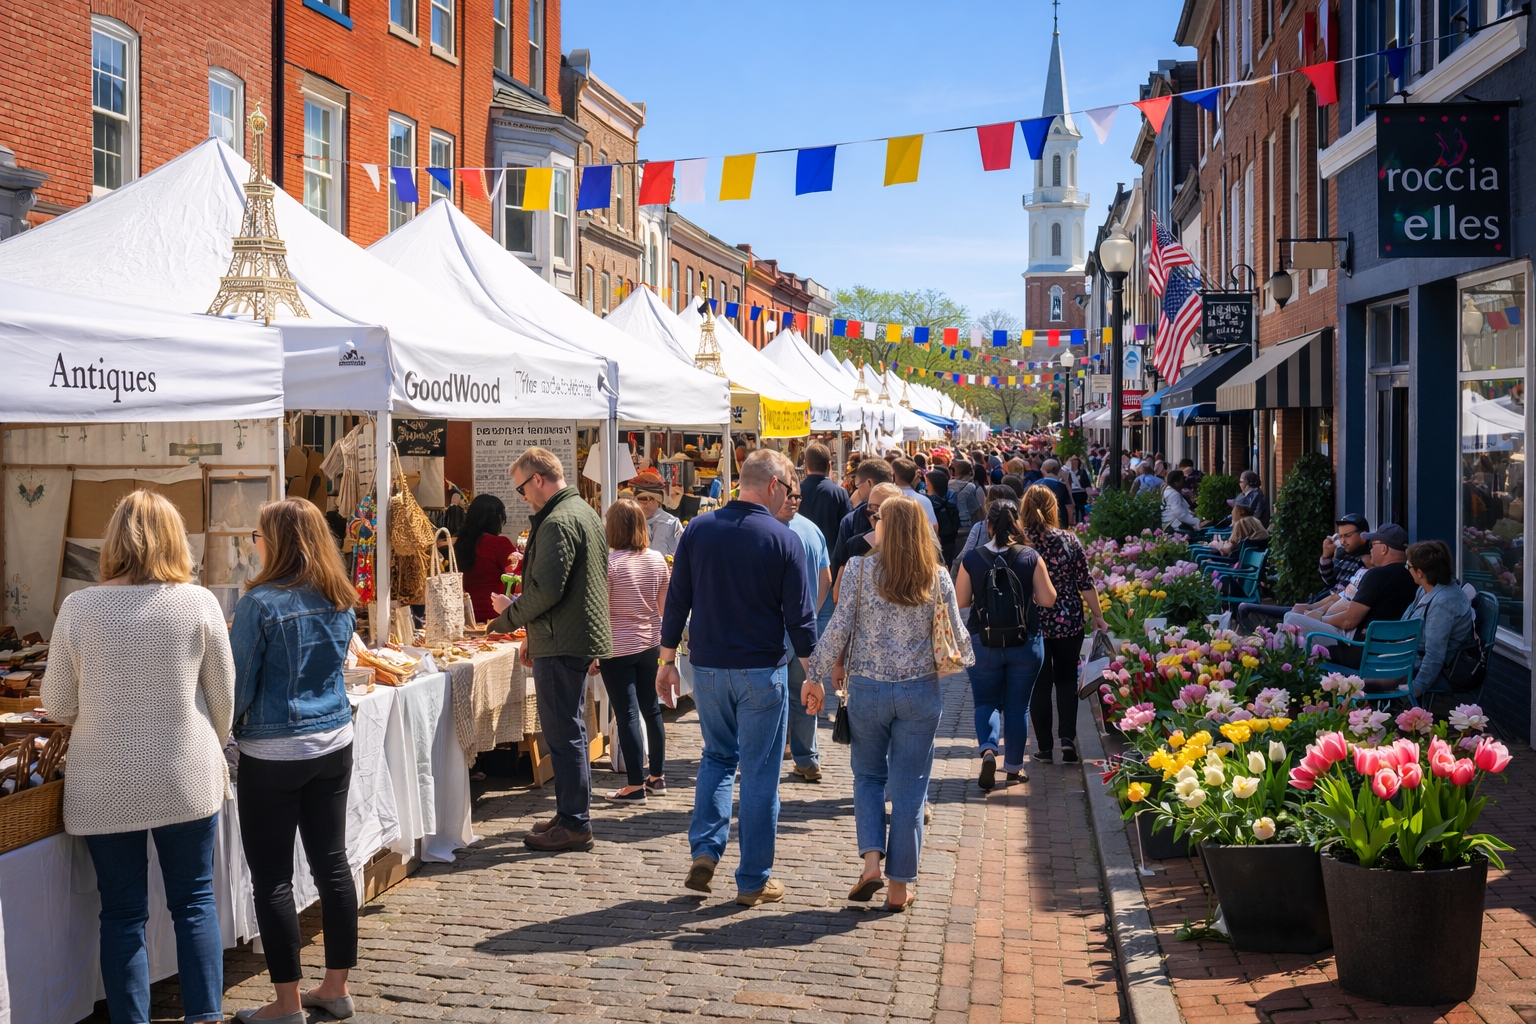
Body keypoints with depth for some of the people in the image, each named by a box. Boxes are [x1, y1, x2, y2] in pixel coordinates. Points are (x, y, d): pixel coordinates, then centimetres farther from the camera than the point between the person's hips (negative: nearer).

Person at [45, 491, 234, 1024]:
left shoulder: (78, 608, -8)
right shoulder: (198, 603, -8)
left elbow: (57, 704, 0)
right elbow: (223, 697, 1)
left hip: (104, 788, 0)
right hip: (186, 780, 0)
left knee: (123, 912, 10)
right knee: (195, 902, 12)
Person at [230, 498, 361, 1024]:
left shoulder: (261, 603, -16)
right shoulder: (340, 602, 4)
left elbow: (238, 684, -10)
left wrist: (231, 725, 8)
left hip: (273, 753, -6)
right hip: (334, 743, 6)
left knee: (272, 878, 4)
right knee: (332, 863, 13)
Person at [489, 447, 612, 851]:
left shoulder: (558, 522, -17)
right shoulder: (585, 512, 16)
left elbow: (546, 590, -24)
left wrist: (510, 613, -6)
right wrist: (534, 634, 22)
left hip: (561, 643, -11)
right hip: (581, 636, 11)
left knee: (564, 733, -5)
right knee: (569, 730, 17)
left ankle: (575, 825, 0)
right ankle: (571, 814, 25)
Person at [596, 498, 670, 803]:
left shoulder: (608, 562, -16)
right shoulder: (658, 559, 0)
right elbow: (664, 606, 8)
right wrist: (664, 640, 21)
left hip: (617, 649, -6)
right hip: (650, 645, 6)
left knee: (627, 715, -1)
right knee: (652, 710, 14)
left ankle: (636, 785, 2)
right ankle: (657, 777, 24)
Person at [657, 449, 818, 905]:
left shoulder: (698, 530, 0)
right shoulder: (784, 540, -10)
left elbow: (676, 602, 3)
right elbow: (800, 616, -7)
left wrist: (668, 661, 11)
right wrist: (811, 676, 3)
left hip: (707, 667, 4)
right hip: (761, 672, -3)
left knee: (717, 756, 22)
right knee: (759, 774, 6)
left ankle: (705, 851, 8)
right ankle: (753, 881, 12)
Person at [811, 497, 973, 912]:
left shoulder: (860, 569, -8)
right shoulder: (937, 578, -3)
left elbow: (838, 628, -8)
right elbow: (957, 640, 2)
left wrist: (823, 669, 6)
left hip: (867, 689, -1)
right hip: (920, 691, 1)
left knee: (868, 776, 19)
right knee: (909, 788, 8)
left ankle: (871, 859, 2)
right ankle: (899, 886, 13)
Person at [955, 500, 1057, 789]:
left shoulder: (972, 558, -8)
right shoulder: (1031, 557, -9)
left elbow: (961, 601, -3)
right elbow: (1048, 600, -6)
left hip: (983, 642, 0)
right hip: (1025, 643, 0)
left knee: (986, 702, 14)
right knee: (1017, 706, 13)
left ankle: (988, 750, -10)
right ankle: (1014, 766, 20)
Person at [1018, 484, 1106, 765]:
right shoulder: (1069, 539, -7)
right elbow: (1085, 583, -3)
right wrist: (1098, 616, 9)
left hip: (1032, 624, -1)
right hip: (1069, 623, 1)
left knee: (1040, 684, 10)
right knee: (1066, 679, 16)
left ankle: (1044, 747, 14)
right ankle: (1068, 738, 1)